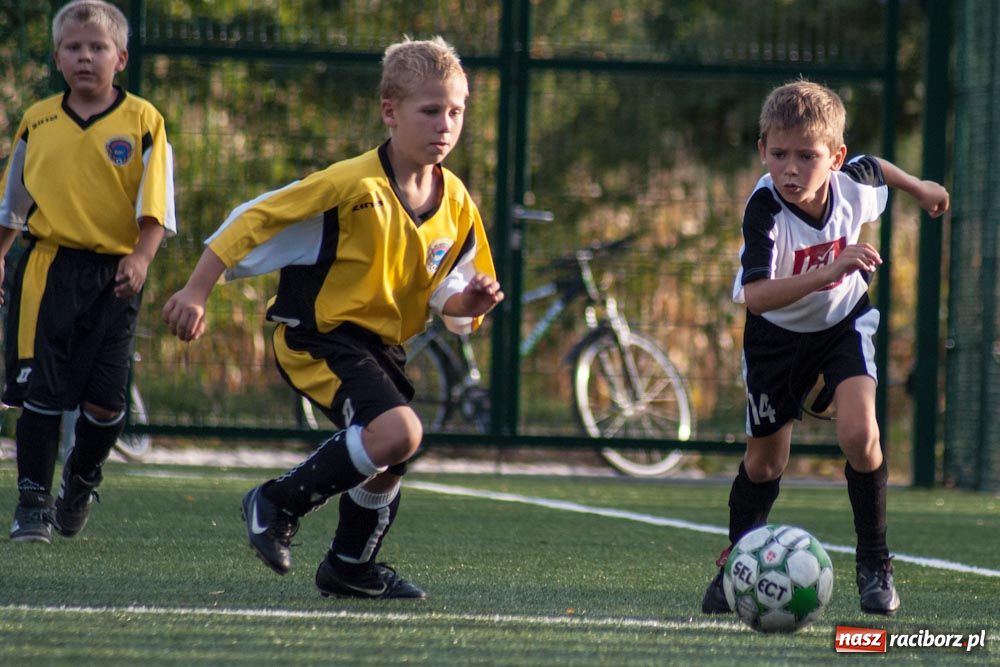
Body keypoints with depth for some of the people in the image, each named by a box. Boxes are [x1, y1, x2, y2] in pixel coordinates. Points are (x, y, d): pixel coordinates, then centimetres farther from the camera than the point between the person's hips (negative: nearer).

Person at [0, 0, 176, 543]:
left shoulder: (142, 122, 0)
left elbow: (155, 209, -3)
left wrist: (140, 256, -17)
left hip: (113, 275, -1)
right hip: (48, 269, 1)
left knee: (105, 401, -2)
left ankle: (80, 485, 25)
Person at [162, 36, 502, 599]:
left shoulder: (456, 205, 0)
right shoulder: (352, 184, -20)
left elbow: (445, 296, 11)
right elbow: (255, 220, -16)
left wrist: (469, 303, -14)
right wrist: (196, 293, -17)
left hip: (381, 342, 8)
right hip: (317, 335, -8)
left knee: (387, 462, 15)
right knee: (398, 432, -26)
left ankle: (352, 568, 38)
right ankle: (281, 504, -9)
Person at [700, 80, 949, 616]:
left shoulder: (854, 185, -25)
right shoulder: (765, 209, -36)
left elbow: (875, 167, 3)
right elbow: (755, 296, -50)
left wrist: (920, 188, 23)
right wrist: (827, 273, -62)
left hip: (843, 321, 1)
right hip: (777, 333, -1)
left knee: (858, 432, -20)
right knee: (766, 458, 10)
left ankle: (874, 561, -2)